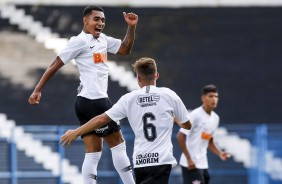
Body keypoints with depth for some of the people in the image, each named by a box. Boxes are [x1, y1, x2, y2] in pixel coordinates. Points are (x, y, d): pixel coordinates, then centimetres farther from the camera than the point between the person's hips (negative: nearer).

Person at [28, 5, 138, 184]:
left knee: (93, 153, 4)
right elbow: (56, 65, -8)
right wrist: (38, 89, -11)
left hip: (87, 102, 9)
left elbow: (125, 49, 25)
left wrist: (131, 27, 10)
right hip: (94, 101, -9)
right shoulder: (80, 41, -9)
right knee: (118, 144, -2)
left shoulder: (102, 39, 15)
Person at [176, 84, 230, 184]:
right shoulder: (195, 115, -14)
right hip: (191, 164, -8)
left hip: (203, 164, 8)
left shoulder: (215, 118, 11)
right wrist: (189, 159, -18)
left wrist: (219, 153, 4)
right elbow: (180, 136, -15)